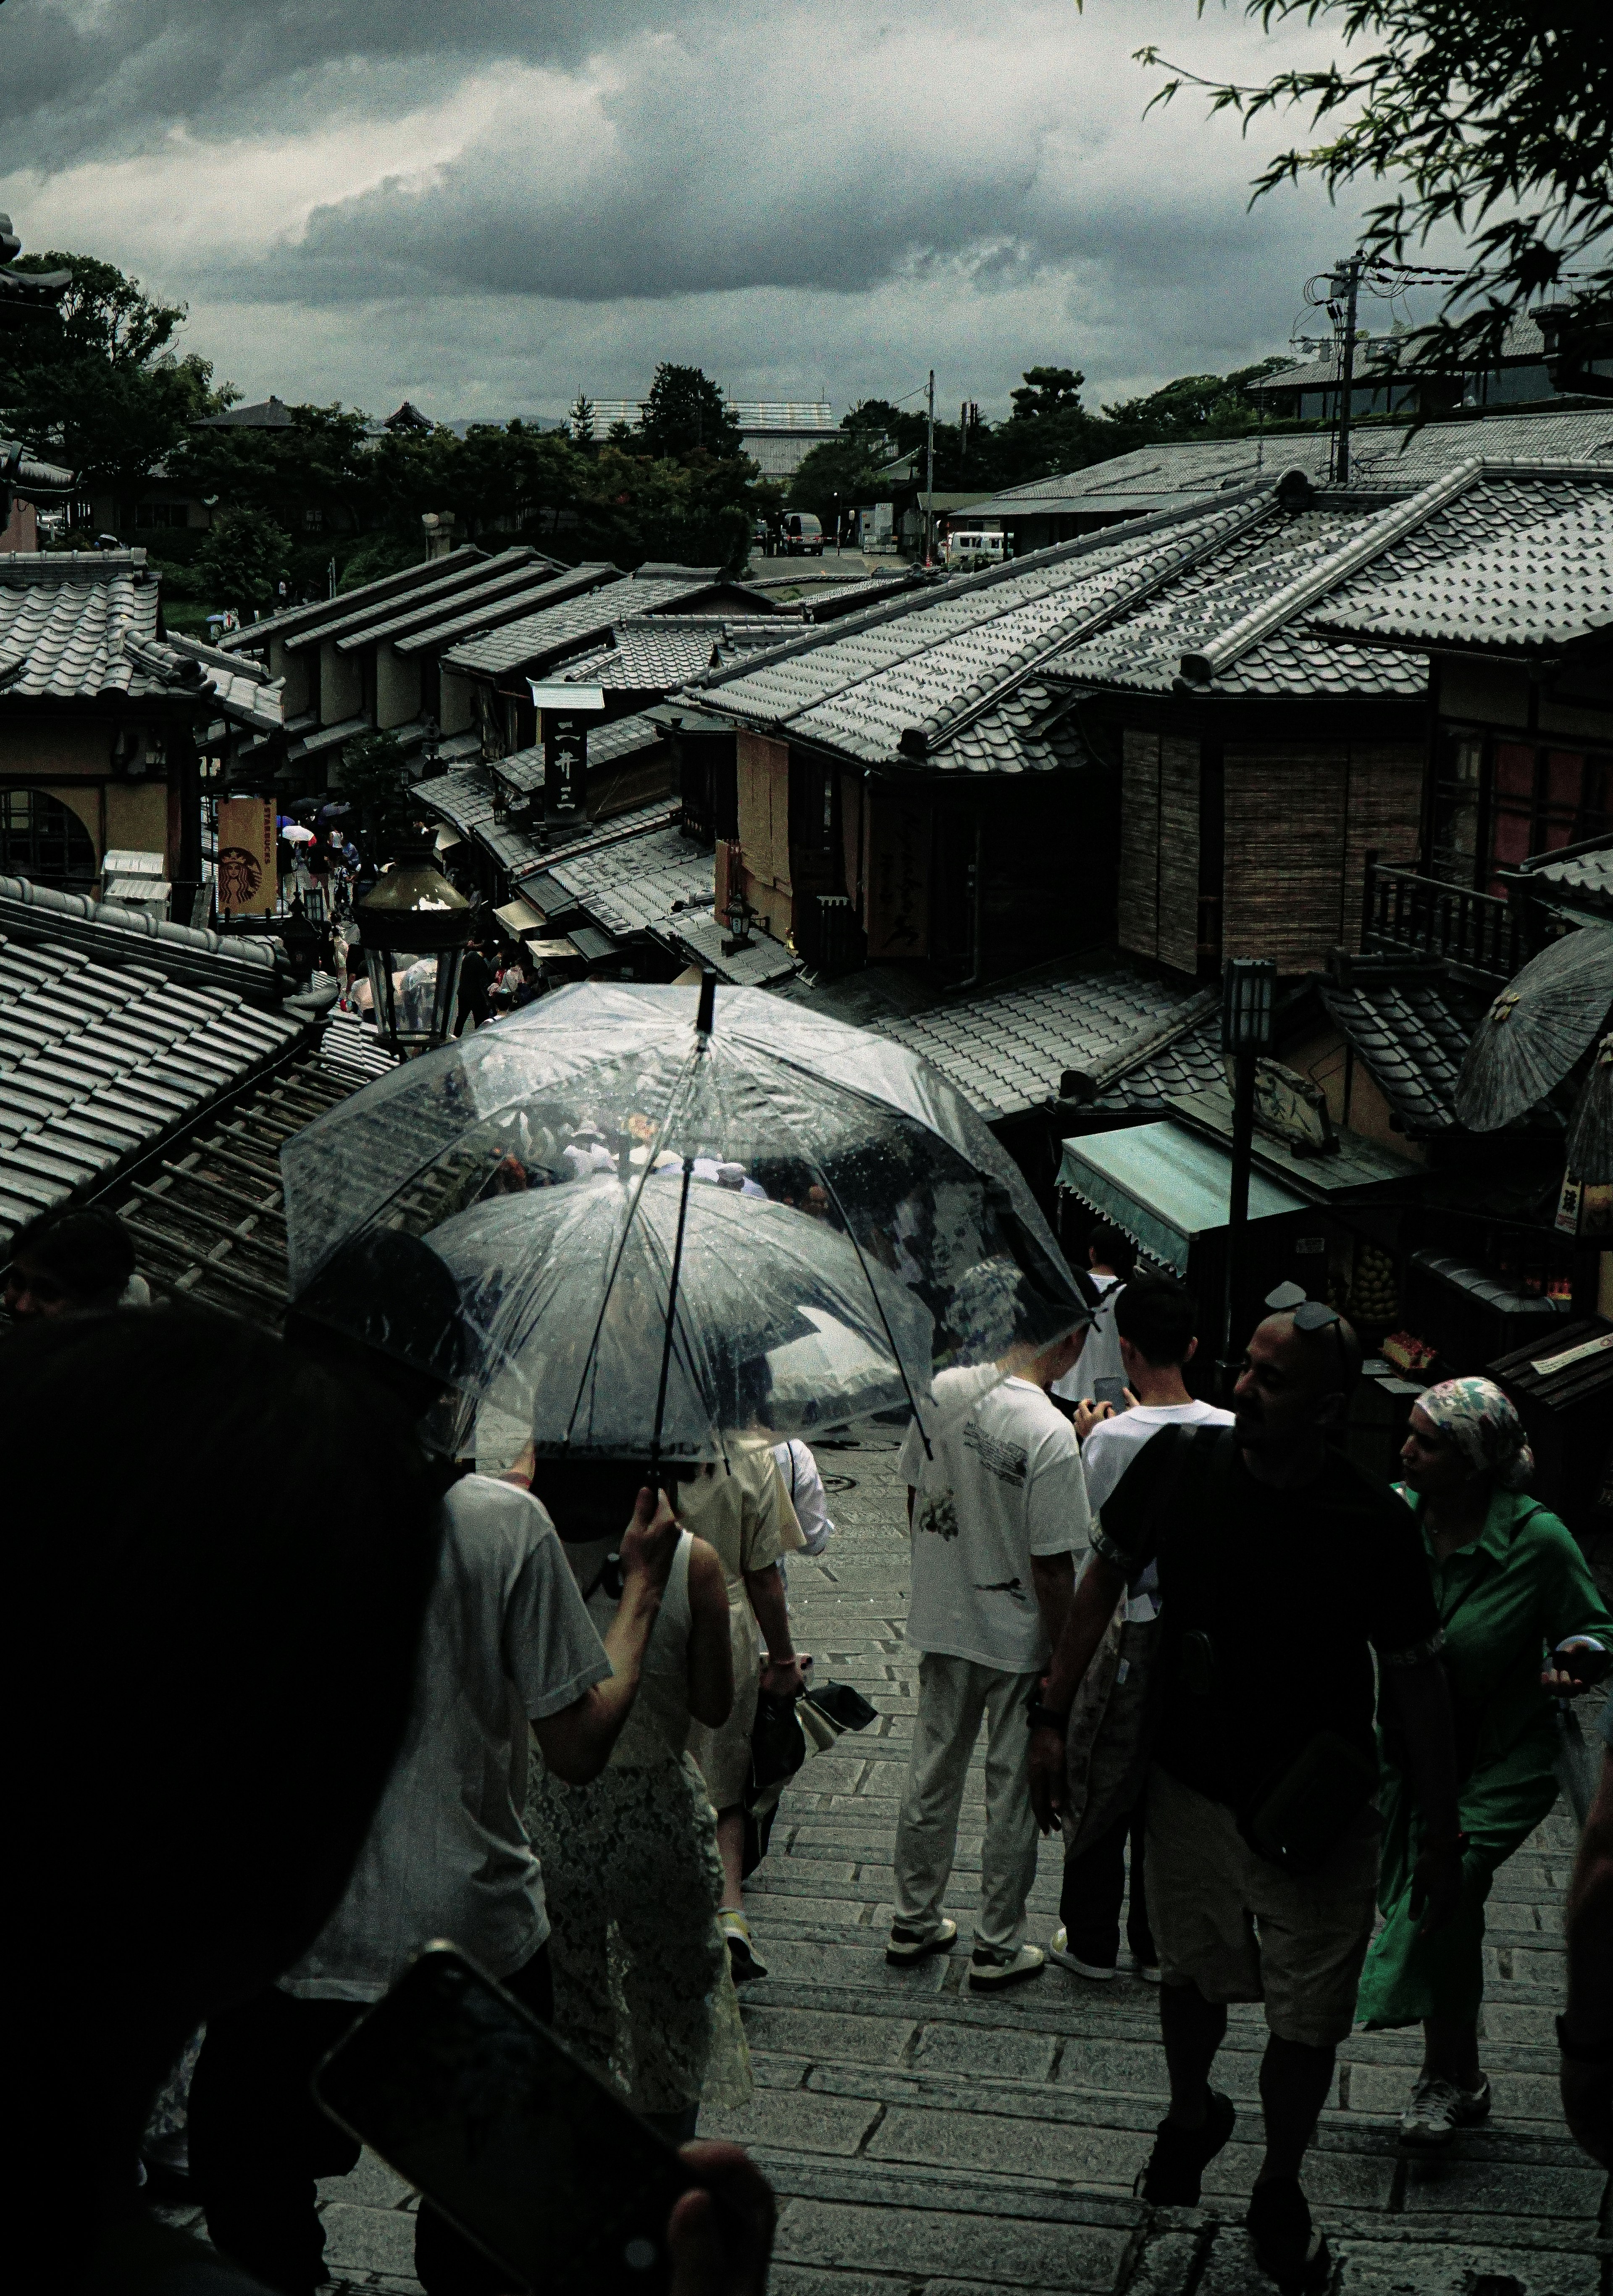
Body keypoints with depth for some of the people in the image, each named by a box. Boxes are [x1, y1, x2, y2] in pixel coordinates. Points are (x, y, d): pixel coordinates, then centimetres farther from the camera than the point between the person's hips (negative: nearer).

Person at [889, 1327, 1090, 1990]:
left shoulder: (941, 1391, -8)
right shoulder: (1050, 1433, -26)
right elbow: (1051, 1568, -22)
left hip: (938, 1623, 6)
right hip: (1018, 1638, -6)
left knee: (931, 1775, 20)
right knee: (1013, 1793, 11)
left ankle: (913, 1923, 34)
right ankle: (998, 1948, 23)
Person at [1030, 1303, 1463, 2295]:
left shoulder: (1375, 1524, -20)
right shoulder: (1181, 1462, -13)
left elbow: (1418, 1681, -10)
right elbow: (1107, 1579, 2)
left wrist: (1443, 1838, -6)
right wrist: (1054, 1717, 3)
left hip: (1316, 1819, -2)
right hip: (1190, 1788, 2)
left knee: (1309, 2026, 9)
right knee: (1193, 1977, 23)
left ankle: (1280, 2193, 35)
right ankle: (1192, 2114, 53)